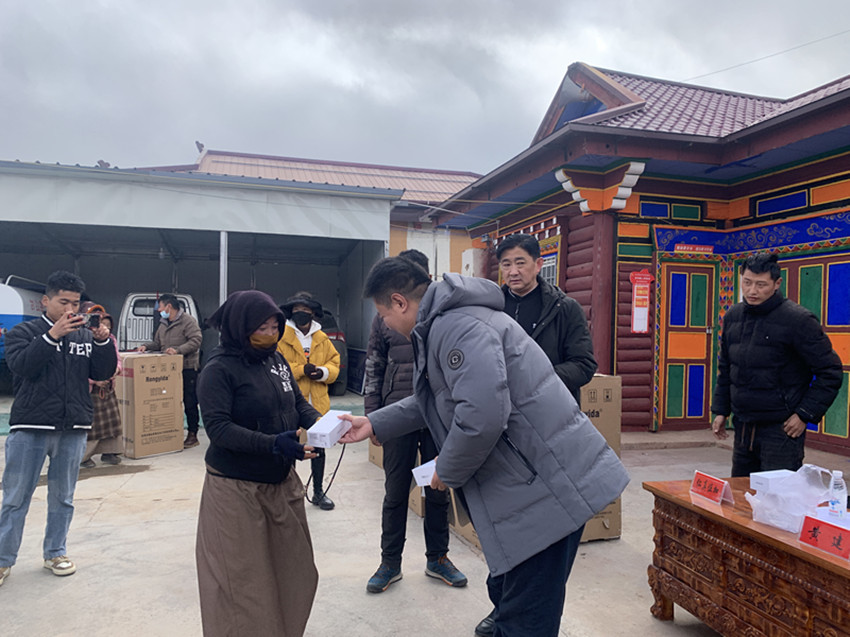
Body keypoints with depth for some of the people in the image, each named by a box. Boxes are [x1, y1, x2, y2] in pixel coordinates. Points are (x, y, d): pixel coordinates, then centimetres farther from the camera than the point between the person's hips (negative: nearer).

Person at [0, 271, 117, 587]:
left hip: (73, 430, 3)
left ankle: (55, 552, 27)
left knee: (63, 498, 13)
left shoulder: (86, 336, 8)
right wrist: (53, 335, -27)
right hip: (29, 429, -3)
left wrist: (103, 342, -14)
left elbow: (103, 373, 2)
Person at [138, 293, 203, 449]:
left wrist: (178, 350, -26)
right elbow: (157, 343, 27)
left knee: (190, 402, -3)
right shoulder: (163, 324, 19)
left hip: (187, 368, -8)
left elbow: (196, 340, -17)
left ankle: (192, 435, 4)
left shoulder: (187, 321, -8)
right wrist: (146, 346, 8)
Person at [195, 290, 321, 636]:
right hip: (236, 488, -6)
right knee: (242, 576, 6)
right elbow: (218, 427, -21)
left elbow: (298, 402, 11)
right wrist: (273, 444, -31)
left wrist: (318, 422, -10)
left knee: (293, 567, 14)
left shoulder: (276, 359, 5)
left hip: (283, 481, 6)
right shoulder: (219, 369, -14)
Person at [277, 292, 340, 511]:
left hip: (317, 404, 5)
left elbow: (334, 362, 9)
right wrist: (301, 370, -20)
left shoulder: (322, 339, 8)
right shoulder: (281, 337, -7)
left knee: (318, 449, 15)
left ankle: (318, 492, 31)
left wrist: (323, 372, -11)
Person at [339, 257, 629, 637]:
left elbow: (481, 416, -30)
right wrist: (374, 424, 26)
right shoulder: (442, 323, 15)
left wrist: (447, 473, -12)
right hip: (535, 483, 11)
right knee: (507, 597, 24)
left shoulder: (457, 325, -21)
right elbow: (436, 399, 27)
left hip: (547, 488, -11)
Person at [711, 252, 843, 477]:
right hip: (743, 428, 6)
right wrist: (721, 410, 13)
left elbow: (830, 372, -8)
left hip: (781, 430, -6)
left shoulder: (798, 320, -11)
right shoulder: (733, 317, 7)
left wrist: (805, 414, -11)